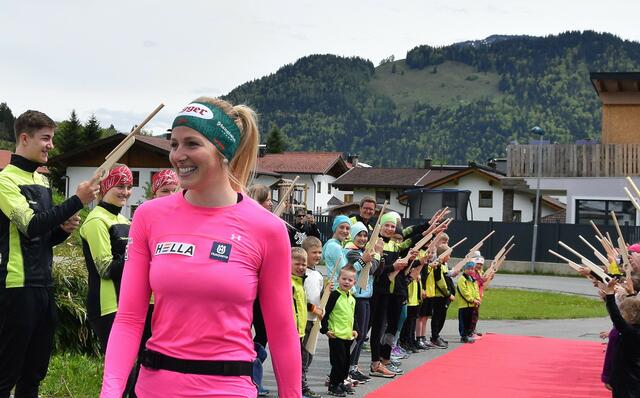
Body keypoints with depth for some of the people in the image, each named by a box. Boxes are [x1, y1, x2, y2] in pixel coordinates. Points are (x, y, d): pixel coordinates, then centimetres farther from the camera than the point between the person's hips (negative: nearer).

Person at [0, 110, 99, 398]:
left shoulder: (42, 181, 14)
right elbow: (31, 226, -21)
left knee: (34, 373, 14)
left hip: (43, 286, 8)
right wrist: (77, 201, -22)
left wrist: (63, 229, 1)